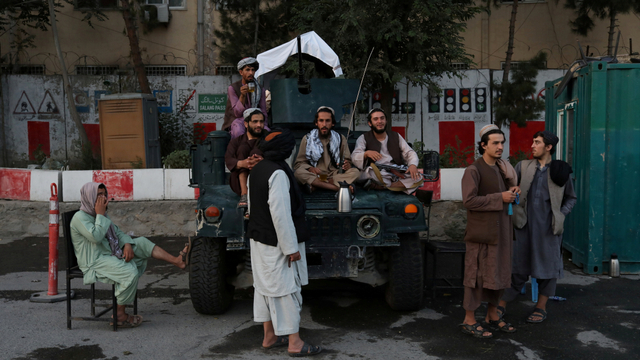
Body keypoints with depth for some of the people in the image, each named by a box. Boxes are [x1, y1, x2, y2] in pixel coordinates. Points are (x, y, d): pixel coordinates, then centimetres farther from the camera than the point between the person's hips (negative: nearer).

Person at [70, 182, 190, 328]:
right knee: (130, 272, -28)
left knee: (141, 242, 0)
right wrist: (100, 214, -18)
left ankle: (177, 261, -7)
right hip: (95, 262, -9)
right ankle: (120, 316, -17)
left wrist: (127, 245, -5)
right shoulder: (80, 217, -11)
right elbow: (96, 236, -26)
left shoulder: (102, 215, 17)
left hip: (110, 254, 9)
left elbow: (118, 232, 14)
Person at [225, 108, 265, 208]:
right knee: (243, 147, -16)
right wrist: (242, 163, -33)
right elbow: (228, 161, -8)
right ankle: (244, 194, -33)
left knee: (257, 150, -19)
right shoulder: (236, 142, 13)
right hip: (240, 183, 1)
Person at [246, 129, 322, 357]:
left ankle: (269, 336, 26)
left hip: (259, 238, 9)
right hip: (277, 242, -9)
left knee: (266, 286, 15)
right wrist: (291, 248, -21)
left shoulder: (256, 170, 9)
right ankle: (294, 343, 7)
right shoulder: (278, 173, -21)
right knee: (287, 289, -1)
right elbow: (280, 213, -25)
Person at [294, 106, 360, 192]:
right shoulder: (307, 139, 5)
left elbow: (348, 161, 12)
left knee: (355, 172, -26)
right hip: (315, 175, -2)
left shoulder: (340, 139, 10)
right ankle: (340, 187, -34)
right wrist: (310, 168, -20)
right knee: (299, 172, -33)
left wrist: (347, 165, -14)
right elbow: (299, 163, 2)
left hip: (335, 175, 2)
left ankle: (316, 184, -30)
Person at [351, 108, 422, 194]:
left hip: (396, 173, 4)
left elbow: (410, 153, 12)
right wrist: (366, 153, -28)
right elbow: (354, 157, -5)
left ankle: (379, 186, -28)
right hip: (376, 174, -4)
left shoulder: (396, 136, 19)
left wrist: (413, 165, -12)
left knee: (418, 178, -24)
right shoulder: (364, 138, 10)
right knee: (370, 170, -39)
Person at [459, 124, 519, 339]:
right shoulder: (473, 170, -11)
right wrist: (500, 198, -19)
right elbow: (469, 200, -20)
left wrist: (512, 193, 4)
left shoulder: (500, 169, 15)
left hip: (501, 232, 8)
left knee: (500, 274, 14)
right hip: (481, 233, -8)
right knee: (477, 275, -2)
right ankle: (469, 321, 9)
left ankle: (492, 316, 29)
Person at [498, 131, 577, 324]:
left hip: (549, 227, 0)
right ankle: (502, 305, 16)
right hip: (526, 225, 1)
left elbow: (571, 198, 12)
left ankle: (541, 308, 23)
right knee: (518, 267, 5)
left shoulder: (560, 171, 2)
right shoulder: (523, 166, 4)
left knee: (547, 266, 8)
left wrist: (561, 215, 0)